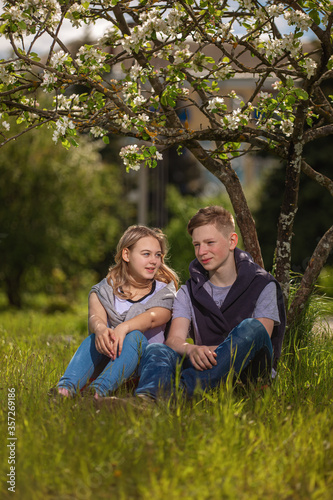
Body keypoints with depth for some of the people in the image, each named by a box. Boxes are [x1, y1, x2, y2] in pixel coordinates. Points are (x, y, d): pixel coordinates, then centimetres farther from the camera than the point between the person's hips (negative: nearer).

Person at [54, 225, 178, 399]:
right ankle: (66, 387, -53)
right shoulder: (104, 290, 9)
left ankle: (99, 390, -54)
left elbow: (152, 317, -17)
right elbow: (95, 317, -12)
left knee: (135, 336, -31)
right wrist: (100, 328, -39)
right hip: (105, 360, 1)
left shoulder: (164, 292, 6)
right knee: (96, 338, -29)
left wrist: (123, 328, -39)